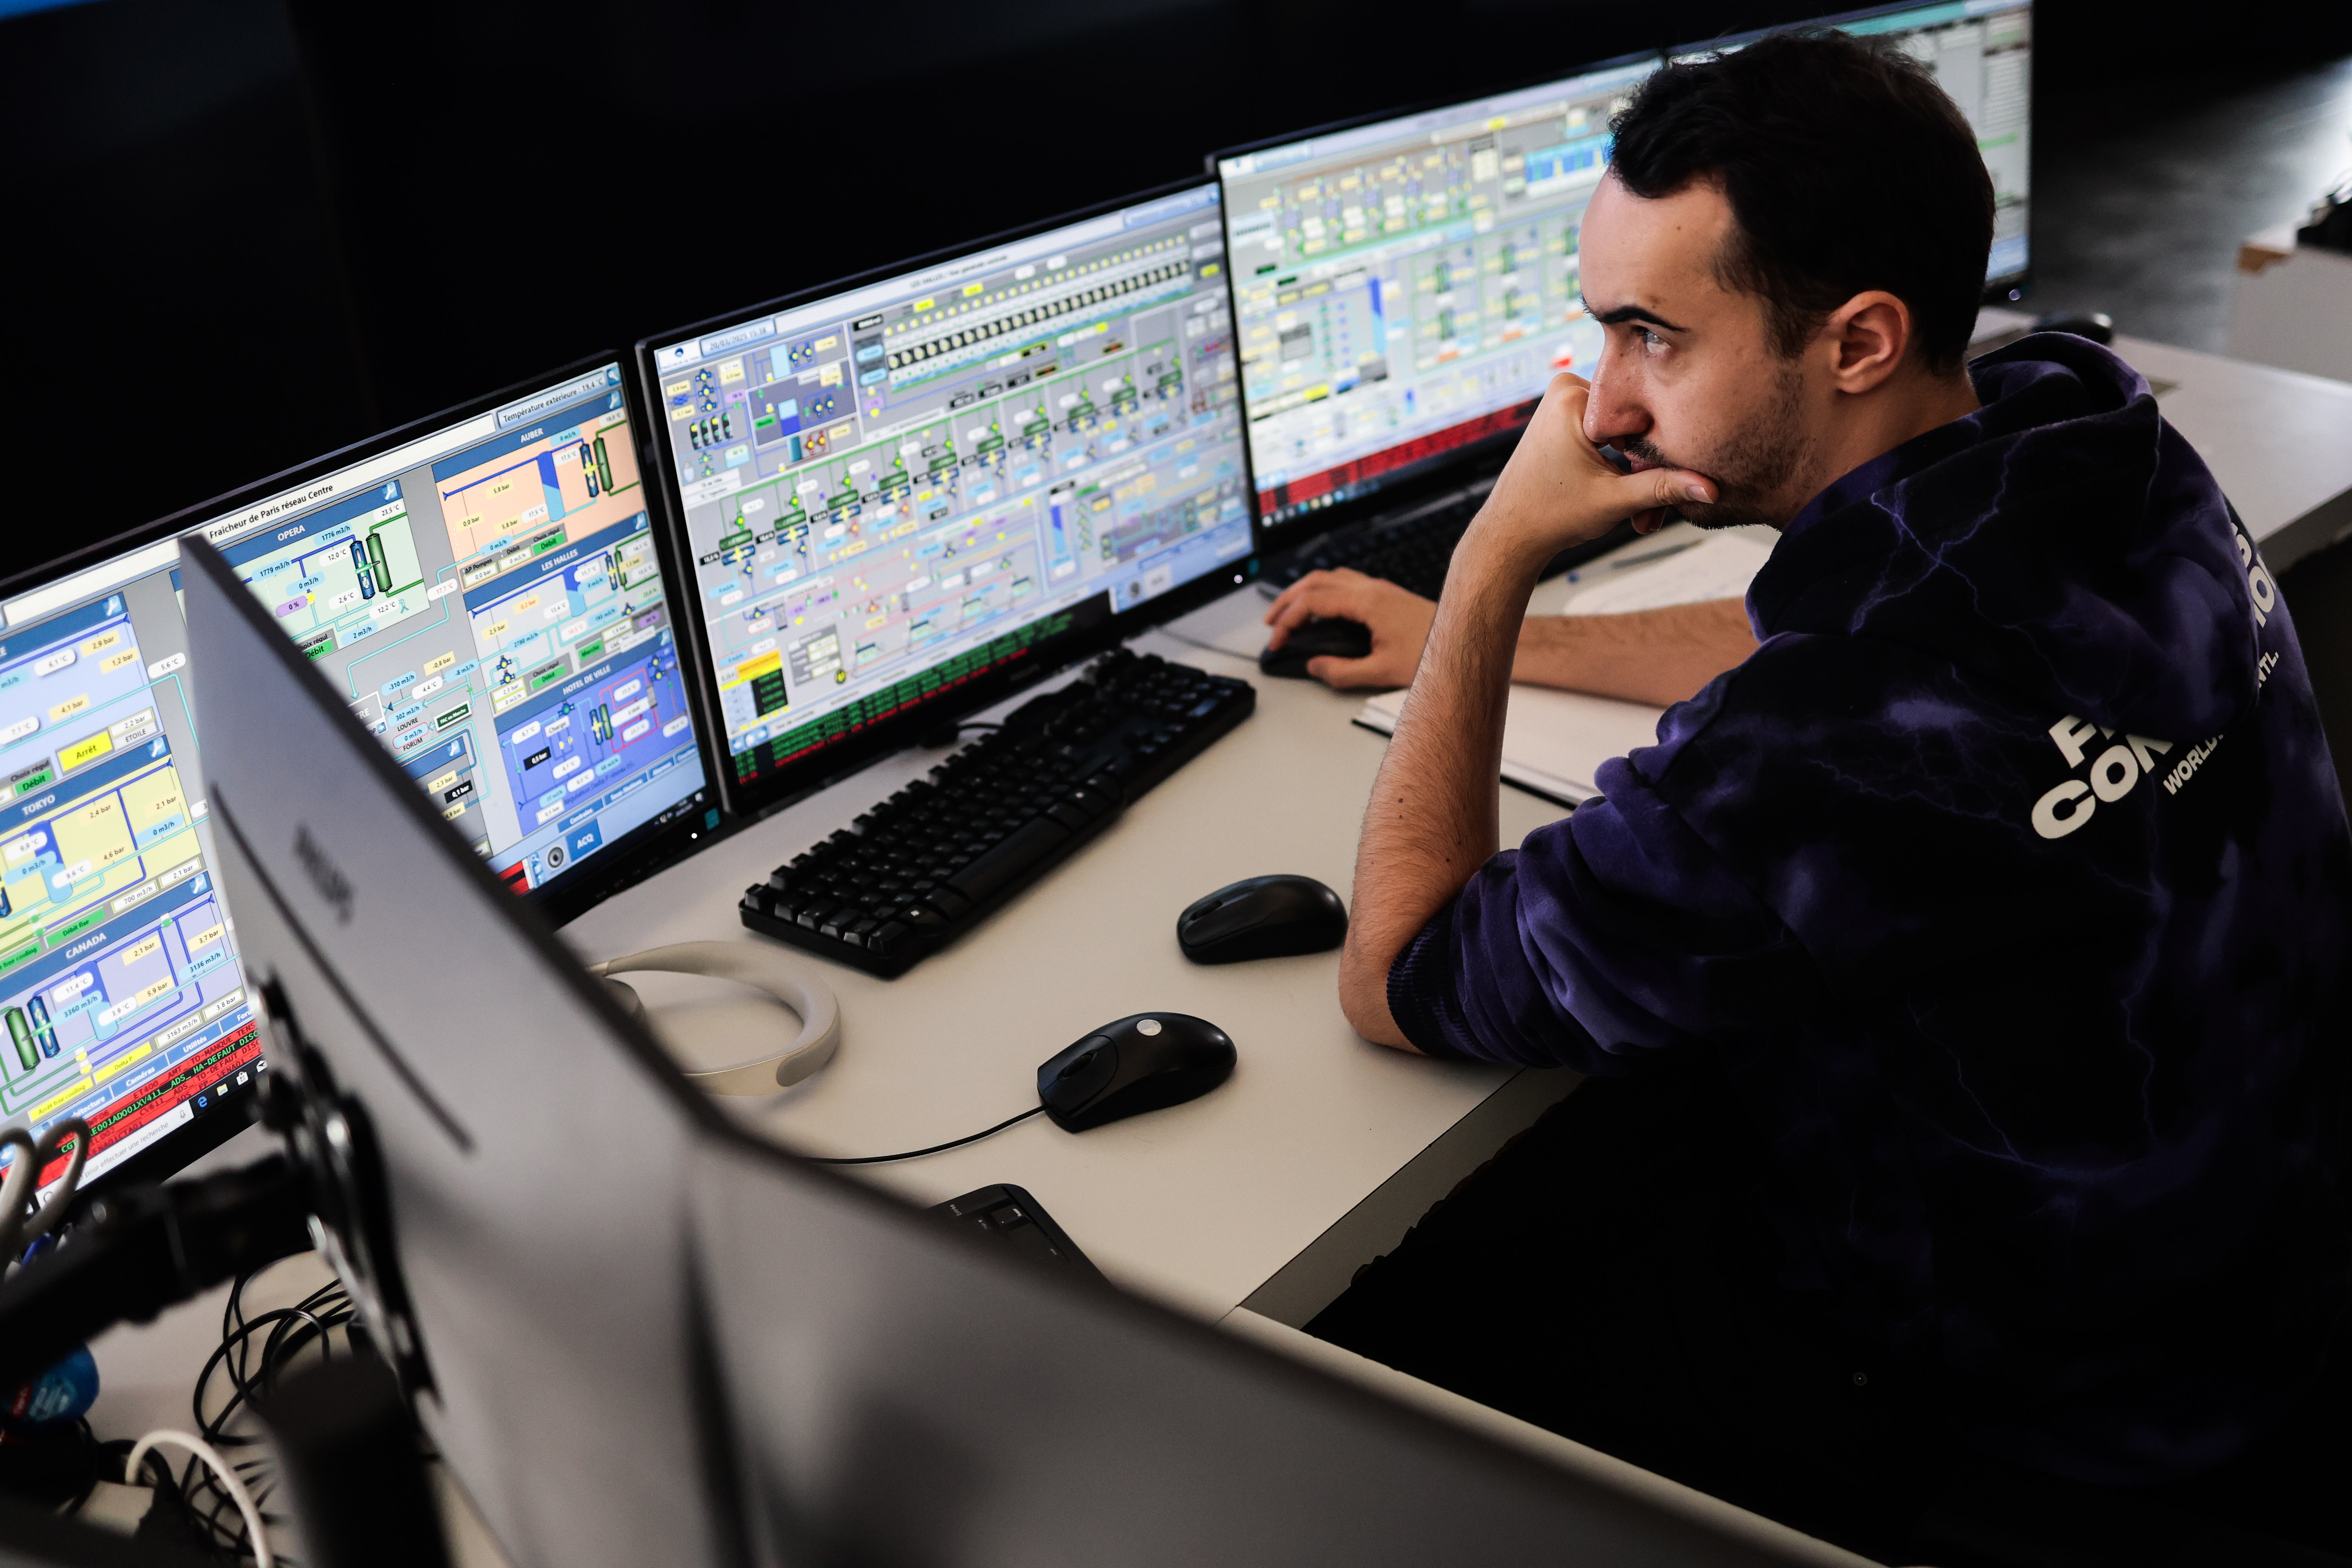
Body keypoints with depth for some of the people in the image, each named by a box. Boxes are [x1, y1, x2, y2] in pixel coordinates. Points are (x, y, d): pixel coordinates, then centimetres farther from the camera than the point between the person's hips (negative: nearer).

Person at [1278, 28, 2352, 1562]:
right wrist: (1469, 639, 18)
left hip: (2038, 1394, -8)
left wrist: (1494, 559, -16)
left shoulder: (1833, 757, -38)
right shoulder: (2084, 428, -11)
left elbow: (1396, 985, -19)